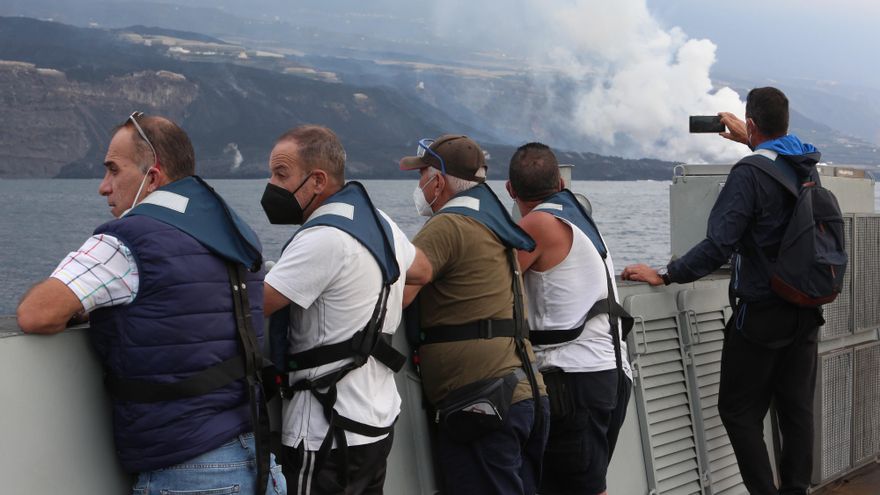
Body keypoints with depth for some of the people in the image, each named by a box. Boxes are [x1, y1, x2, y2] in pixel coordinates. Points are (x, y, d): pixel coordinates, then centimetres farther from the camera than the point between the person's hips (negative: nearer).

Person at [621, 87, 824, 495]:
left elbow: (719, 245, -23)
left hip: (761, 313, -7)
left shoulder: (749, 173, -17)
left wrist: (664, 276, -17)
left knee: (739, 411, 3)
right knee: (797, 408, 12)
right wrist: (750, 143, 42)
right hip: (805, 311, 7)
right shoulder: (808, 166, 5)